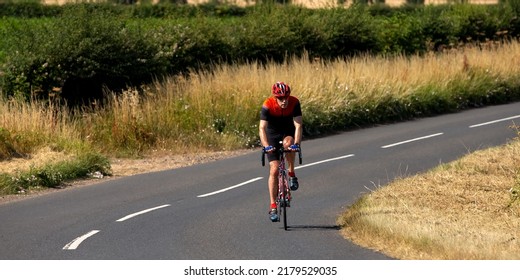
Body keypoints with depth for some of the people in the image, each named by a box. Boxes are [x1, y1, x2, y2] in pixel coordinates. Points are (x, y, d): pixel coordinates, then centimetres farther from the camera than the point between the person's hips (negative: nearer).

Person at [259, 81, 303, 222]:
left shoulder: (294, 103, -24)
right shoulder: (268, 105, -28)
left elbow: (298, 125, -29)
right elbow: (262, 128, -35)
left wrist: (296, 143, -44)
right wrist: (266, 146, -50)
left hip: (288, 132, 1)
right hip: (272, 134, -1)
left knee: (288, 143, -37)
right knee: (274, 170, -10)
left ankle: (291, 174, -12)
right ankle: (273, 206, -4)